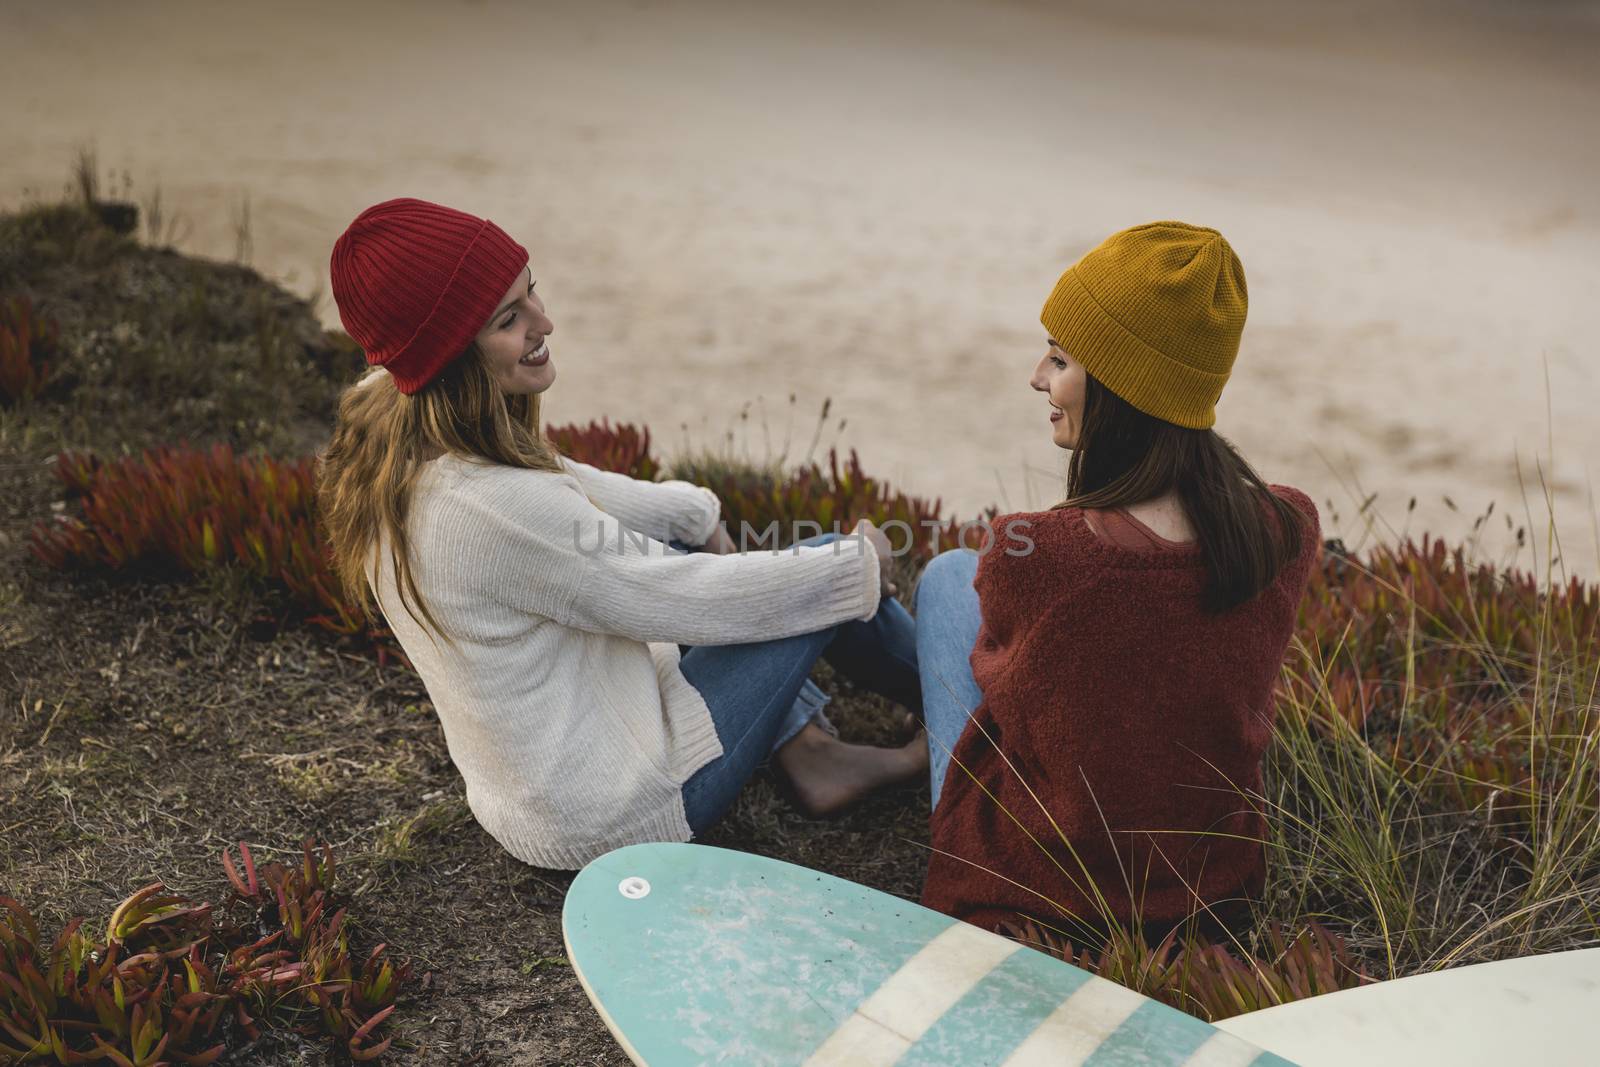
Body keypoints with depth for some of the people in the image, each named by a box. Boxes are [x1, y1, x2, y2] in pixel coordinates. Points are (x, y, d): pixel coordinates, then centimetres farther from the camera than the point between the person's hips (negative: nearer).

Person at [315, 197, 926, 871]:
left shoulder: (384, 430, -7)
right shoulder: (491, 507, -34)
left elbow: (565, 487, 10)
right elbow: (689, 601, -23)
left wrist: (697, 515, 7)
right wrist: (862, 564, -10)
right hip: (605, 819, -8)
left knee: (686, 537, 19)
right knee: (835, 565, -1)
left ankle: (811, 758, 21)